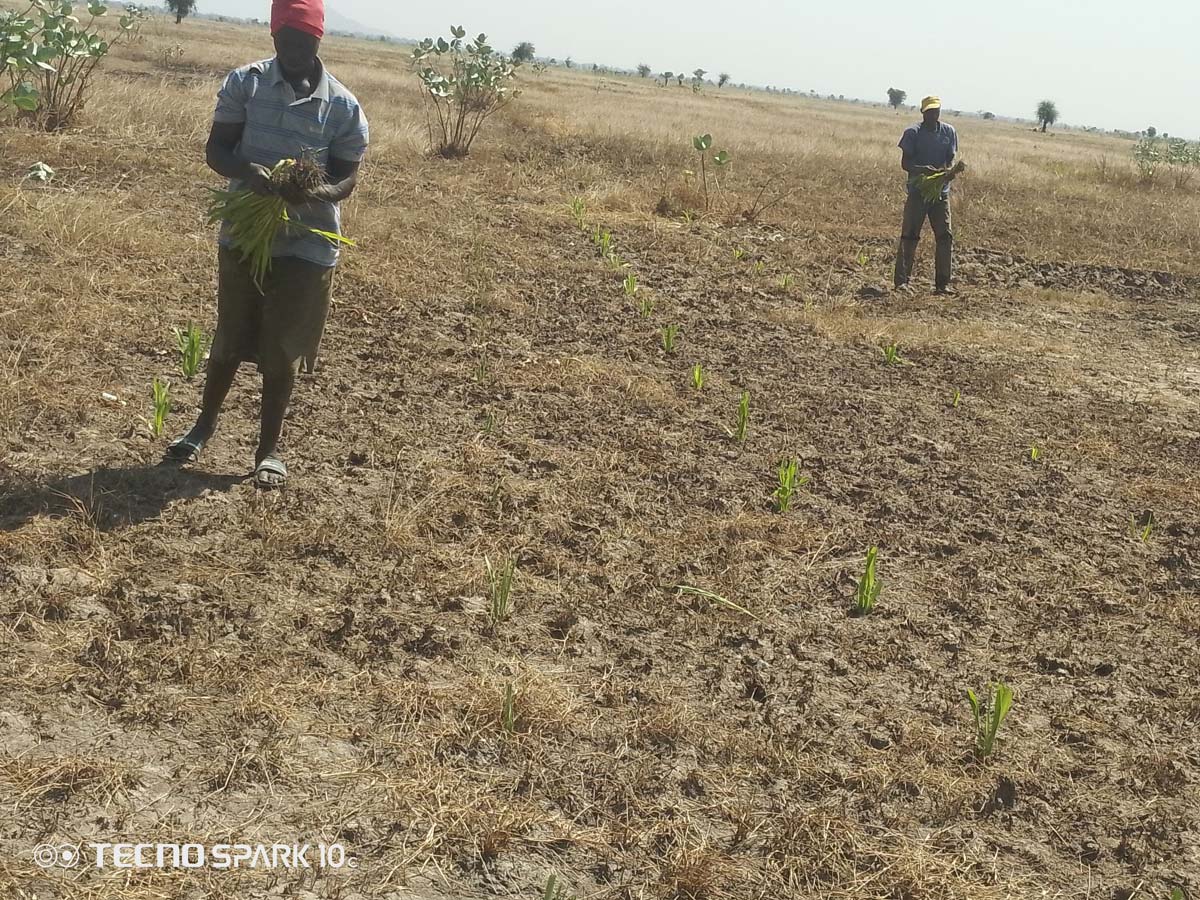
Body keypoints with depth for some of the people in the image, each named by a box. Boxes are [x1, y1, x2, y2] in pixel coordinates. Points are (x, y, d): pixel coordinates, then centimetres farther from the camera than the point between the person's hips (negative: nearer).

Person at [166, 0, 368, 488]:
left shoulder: (343, 107, -6)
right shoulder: (244, 82, -5)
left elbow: (348, 177, -2)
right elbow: (216, 150, -5)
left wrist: (320, 194, -25)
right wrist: (247, 169, -28)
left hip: (306, 245, -1)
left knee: (282, 350, 6)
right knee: (230, 339, 14)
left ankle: (269, 448, 21)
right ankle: (205, 424, 37)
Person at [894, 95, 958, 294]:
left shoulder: (949, 132, 6)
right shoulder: (913, 133, -3)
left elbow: (951, 159, 6)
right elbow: (905, 163, -6)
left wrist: (947, 170, -18)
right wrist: (923, 170, -25)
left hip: (941, 191, 3)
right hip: (917, 190, -3)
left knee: (945, 236, -1)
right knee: (909, 236, -2)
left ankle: (943, 283, 4)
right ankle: (901, 281, 2)